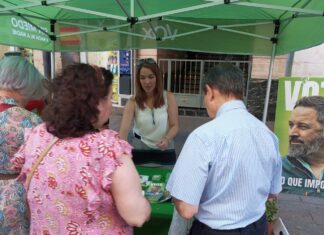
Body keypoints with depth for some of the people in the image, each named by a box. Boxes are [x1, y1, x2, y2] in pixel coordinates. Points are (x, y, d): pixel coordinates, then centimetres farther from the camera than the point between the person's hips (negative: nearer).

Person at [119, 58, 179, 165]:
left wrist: (167, 139, -29)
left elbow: (174, 125, -8)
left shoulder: (168, 97, -10)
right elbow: (124, 130, -23)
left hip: (165, 151, 0)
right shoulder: (133, 102, -12)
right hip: (140, 150, 0)